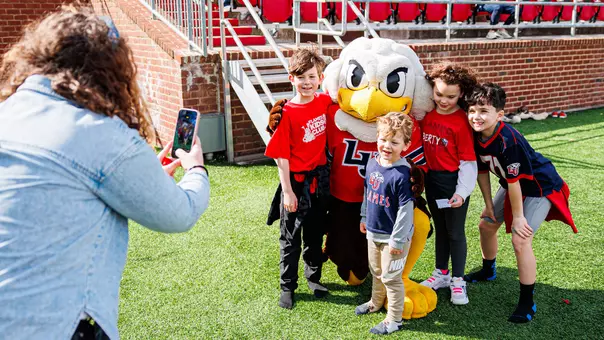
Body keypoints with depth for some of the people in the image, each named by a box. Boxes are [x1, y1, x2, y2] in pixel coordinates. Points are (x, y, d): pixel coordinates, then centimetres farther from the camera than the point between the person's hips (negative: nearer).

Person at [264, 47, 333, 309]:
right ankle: (287, 287, 23)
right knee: (291, 238, 9)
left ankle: (313, 277, 38)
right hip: (296, 181, -4)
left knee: (315, 234, 19)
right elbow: (282, 156, -13)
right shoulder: (287, 113, -14)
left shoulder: (324, 102, -2)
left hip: (319, 179, 4)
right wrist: (287, 191, -14)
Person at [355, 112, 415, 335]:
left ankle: (394, 320, 23)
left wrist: (397, 240, -18)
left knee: (391, 278, 6)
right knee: (376, 272, 26)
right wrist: (364, 218, 19)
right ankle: (376, 302, 49)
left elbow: (405, 210, -22)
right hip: (374, 232, 7)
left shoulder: (402, 174, -25)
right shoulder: (372, 163, -3)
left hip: (393, 237, -7)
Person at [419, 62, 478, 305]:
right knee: (439, 228, 19)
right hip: (431, 178, 5)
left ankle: (458, 280, 22)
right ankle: (441, 273, 33)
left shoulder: (462, 121, -16)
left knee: (455, 232, 7)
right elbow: (420, 144, 9)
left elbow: (468, 161, -15)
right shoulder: (427, 114, -1)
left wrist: (462, 191, -20)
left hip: (453, 181, -5)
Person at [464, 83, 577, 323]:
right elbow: (482, 171, 0)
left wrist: (517, 217, -20)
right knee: (486, 224, 16)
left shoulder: (508, 142, -36)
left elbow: (514, 181, -29)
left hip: (540, 187, -8)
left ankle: (527, 303, -5)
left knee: (520, 239, -18)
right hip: (514, 185, 8)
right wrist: (488, 204, 6)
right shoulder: (476, 137, -13)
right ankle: (488, 271, 43)